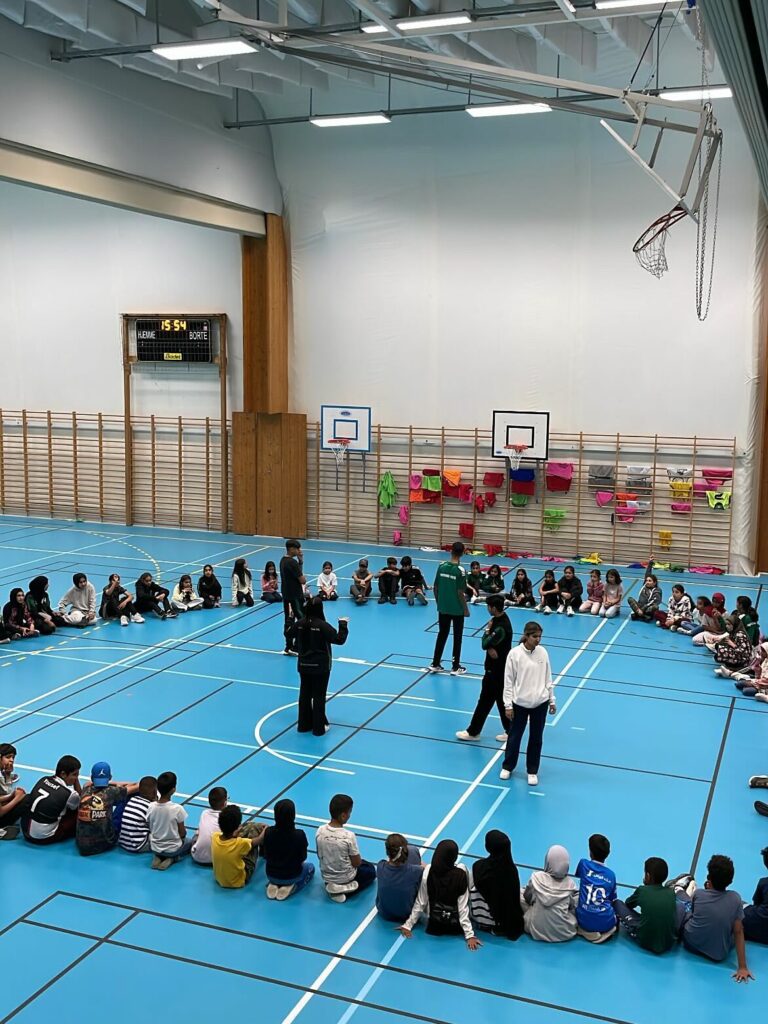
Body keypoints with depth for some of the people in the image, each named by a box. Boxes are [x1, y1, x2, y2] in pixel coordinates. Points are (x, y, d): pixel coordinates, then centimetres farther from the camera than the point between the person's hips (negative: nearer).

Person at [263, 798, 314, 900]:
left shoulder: (268, 832, -20)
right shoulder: (299, 834, -27)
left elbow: (266, 856, -5)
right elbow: (303, 858, -11)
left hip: (271, 875, 3)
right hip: (292, 876, -3)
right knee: (310, 867, 31)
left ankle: (274, 885, 9)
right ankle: (291, 887, 4)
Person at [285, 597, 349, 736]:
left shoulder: (299, 623, -7)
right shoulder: (323, 625, -22)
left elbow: (288, 635, 11)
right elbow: (340, 639, -21)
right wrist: (343, 624, -9)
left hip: (304, 665, 4)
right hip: (320, 666, -4)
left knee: (304, 694, 16)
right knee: (319, 696, 5)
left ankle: (304, 724, 25)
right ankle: (319, 727, 12)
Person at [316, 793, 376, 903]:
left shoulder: (320, 831, -17)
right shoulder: (349, 836, -29)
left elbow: (320, 856, -1)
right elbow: (357, 863, -16)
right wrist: (358, 860, 6)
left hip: (326, 876, 5)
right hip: (345, 877, -5)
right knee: (371, 870, 25)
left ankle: (334, 888, 9)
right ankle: (344, 888, 0)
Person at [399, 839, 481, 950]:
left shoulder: (428, 871, -21)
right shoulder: (461, 874, -26)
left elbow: (420, 902, -13)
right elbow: (463, 906, -21)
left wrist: (408, 925, -1)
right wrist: (469, 934, -13)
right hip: (455, 925, -2)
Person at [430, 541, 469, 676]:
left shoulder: (441, 566, -4)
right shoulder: (460, 570, -17)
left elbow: (435, 587, 1)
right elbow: (460, 592, -17)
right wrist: (466, 609, -5)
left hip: (443, 608, 4)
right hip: (457, 609, -4)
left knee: (442, 635, 16)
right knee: (457, 637, 9)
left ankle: (435, 664, 20)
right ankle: (455, 667, 15)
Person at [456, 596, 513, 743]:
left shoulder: (501, 627, -27)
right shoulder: (498, 619, 3)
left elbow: (484, 644, -21)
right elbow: (487, 644, 2)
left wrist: (487, 630, -8)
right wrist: (490, 647, -18)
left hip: (496, 670, -9)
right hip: (499, 667, 9)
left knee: (485, 701, 3)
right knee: (502, 700, 16)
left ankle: (473, 732, 14)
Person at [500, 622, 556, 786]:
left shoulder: (543, 652, -2)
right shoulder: (515, 654, -12)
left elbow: (548, 678, 6)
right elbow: (508, 681, -8)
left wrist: (552, 700, 8)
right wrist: (508, 705, -8)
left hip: (540, 703, 2)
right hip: (520, 703, -2)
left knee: (536, 738, 12)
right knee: (514, 736, 12)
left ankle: (532, 771, 27)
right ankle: (507, 767, 32)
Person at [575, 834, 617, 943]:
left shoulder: (583, 863, 3)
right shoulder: (611, 874, 7)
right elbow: (612, 900, 15)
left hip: (585, 921, -2)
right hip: (606, 923, 2)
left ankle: (587, 931, 5)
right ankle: (606, 931, 6)